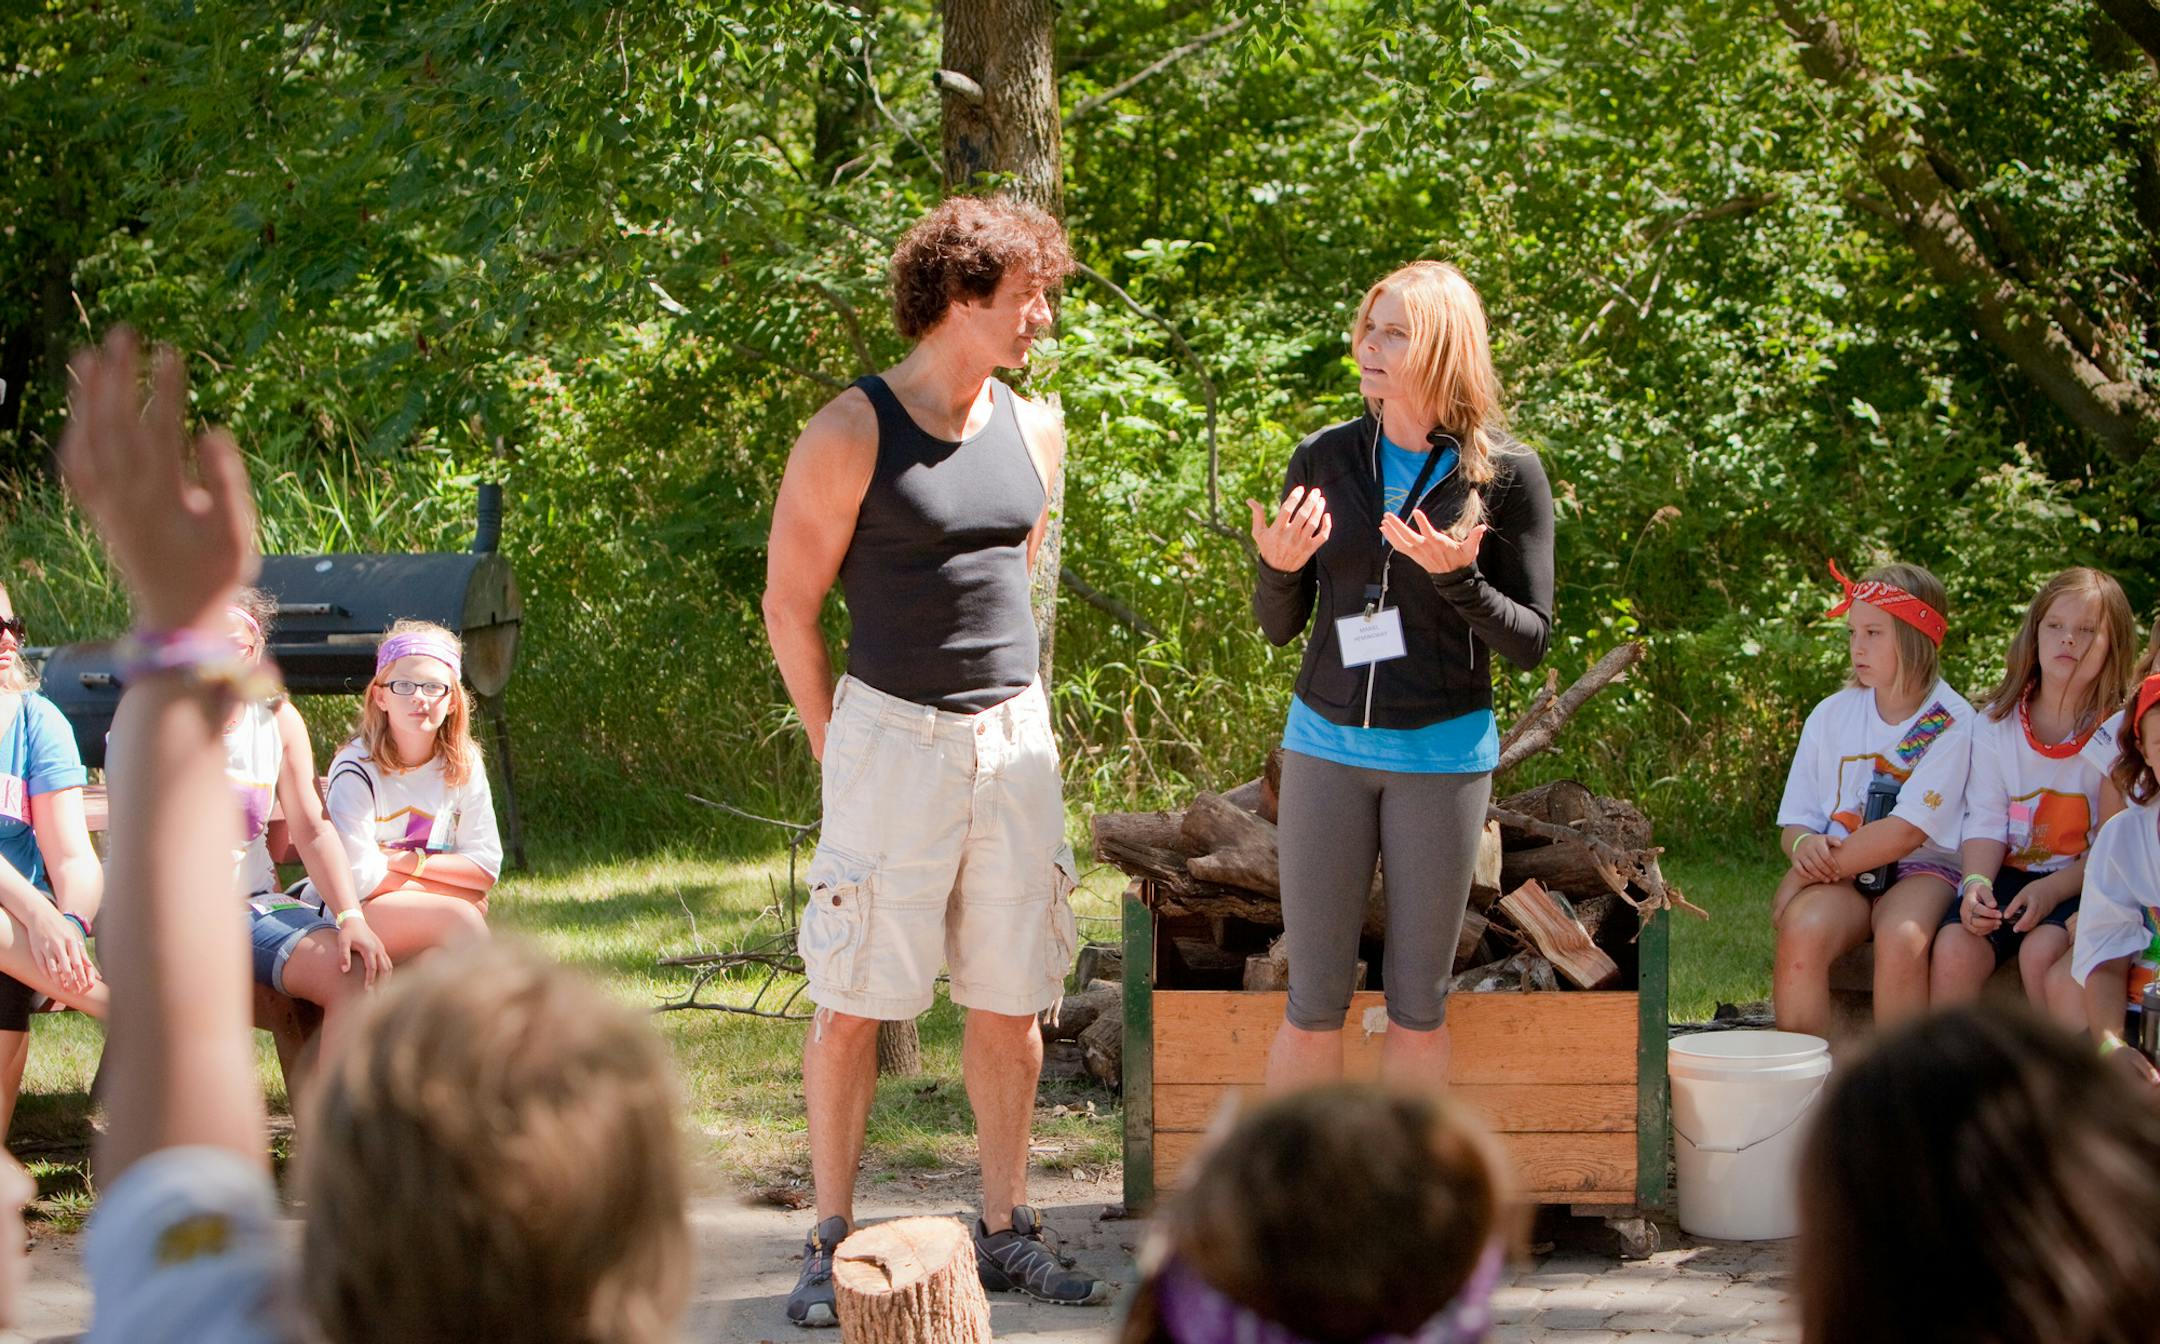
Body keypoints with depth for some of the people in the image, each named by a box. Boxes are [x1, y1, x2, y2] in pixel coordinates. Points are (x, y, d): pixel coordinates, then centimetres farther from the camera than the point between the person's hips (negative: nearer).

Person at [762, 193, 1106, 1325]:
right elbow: (789, 605, -4)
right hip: (890, 739, -5)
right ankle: (831, 1243, 7)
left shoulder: (1033, 433, 9)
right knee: (853, 1001, -1)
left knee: (1009, 999, 8)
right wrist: (837, 753, -2)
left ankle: (1006, 1230, 18)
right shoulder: (850, 434, -9)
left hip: (1013, 739, 5)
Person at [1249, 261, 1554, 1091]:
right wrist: (1278, 567, -13)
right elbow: (1279, 626, 8)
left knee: (1418, 1006, 6)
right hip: (1327, 746, 2)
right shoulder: (1326, 459, 1)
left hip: (1444, 753, -2)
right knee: (1315, 1002, 2)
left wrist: (1457, 579, -21)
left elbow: (1531, 641, -4)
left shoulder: (1506, 475, -6)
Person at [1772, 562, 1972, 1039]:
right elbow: (1794, 821, 12)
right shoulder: (1832, 716, 10)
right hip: (1840, 874, 3)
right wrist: (1804, 847, -14)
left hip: (1922, 870, -3)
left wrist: (1808, 874, -14)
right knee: (1803, 931, -30)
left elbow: (1906, 832, -13)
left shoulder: (1951, 722, -4)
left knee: (1901, 939, -36)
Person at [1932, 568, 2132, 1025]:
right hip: (2009, 873, 3)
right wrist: (1976, 882, -20)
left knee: (2041, 950, -31)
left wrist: (2052, 888, -23)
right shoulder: (1996, 723, 6)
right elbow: (1985, 820, 1)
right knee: (1954, 948, -25)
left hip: (2084, 884, -3)